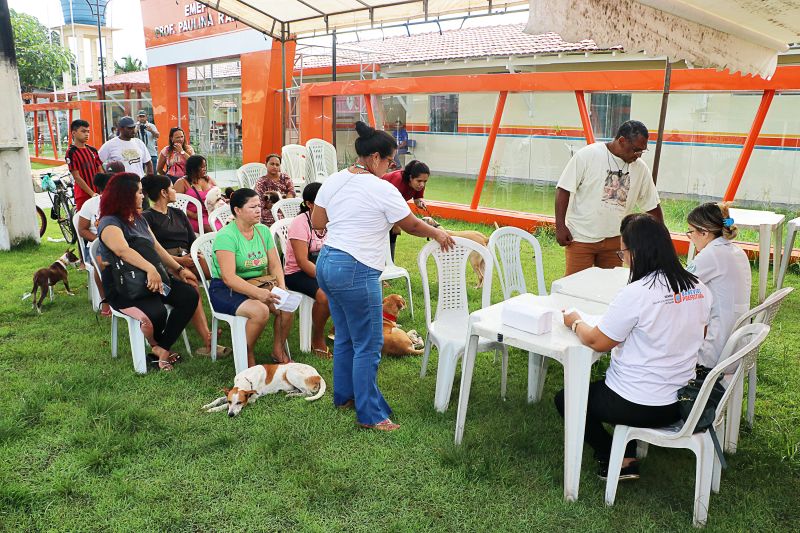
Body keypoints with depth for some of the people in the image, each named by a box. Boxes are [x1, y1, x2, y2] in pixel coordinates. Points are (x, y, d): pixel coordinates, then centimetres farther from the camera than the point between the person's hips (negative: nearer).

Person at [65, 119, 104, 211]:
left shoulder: (93, 150, 12)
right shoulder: (71, 152, -5)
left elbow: (101, 172, 12)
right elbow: (77, 177, -10)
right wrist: (92, 193, -16)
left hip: (98, 194, 5)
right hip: (83, 195, -5)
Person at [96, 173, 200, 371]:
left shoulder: (139, 219, 14)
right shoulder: (109, 223, -14)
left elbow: (157, 248, 17)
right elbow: (123, 251, -34)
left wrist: (179, 269, 7)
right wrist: (151, 269, -48)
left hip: (147, 279, 8)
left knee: (190, 295, -15)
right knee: (155, 313, -35)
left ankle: (163, 348, -8)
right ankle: (155, 344, 2)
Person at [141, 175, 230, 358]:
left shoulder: (178, 214, 28)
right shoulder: (147, 217, 7)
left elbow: (192, 240, 20)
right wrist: (178, 260, -17)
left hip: (186, 259, 6)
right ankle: (207, 341, -44)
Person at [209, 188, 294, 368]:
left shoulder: (264, 231, 5)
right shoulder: (226, 236, -16)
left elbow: (275, 266, 5)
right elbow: (229, 278, -24)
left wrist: (281, 287, -15)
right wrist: (258, 293, -35)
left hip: (257, 284, 6)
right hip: (225, 290, -6)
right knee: (260, 310, -32)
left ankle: (278, 351, 2)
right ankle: (247, 357, -8)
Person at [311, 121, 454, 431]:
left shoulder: (334, 181, 7)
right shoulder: (382, 190, -13)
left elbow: (317, 223, 12)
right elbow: (412, 225, -2)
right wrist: (438, 234, 15)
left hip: (326, 264, 9)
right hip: (355, 272, -9)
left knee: (345, 337, 21)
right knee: (368, 345, 1)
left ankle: (344, 396, 35)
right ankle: (370, 415, 11)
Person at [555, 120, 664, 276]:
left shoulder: (640, 168, 5)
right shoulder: (587, 155, -9)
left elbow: (652, 205, 14)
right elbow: (564, 189, -8)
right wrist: (560, 226, -12)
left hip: (615, 240, 5)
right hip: (580, 238, -4)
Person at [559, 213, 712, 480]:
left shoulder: (636, 293, -25)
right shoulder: (699, 288, -3)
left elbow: (597, 342, -16)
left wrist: (575, 322, 3)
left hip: (641, 407, -7)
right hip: (682, 402, 8)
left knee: (565, 398, 14)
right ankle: (628, 456, 29)